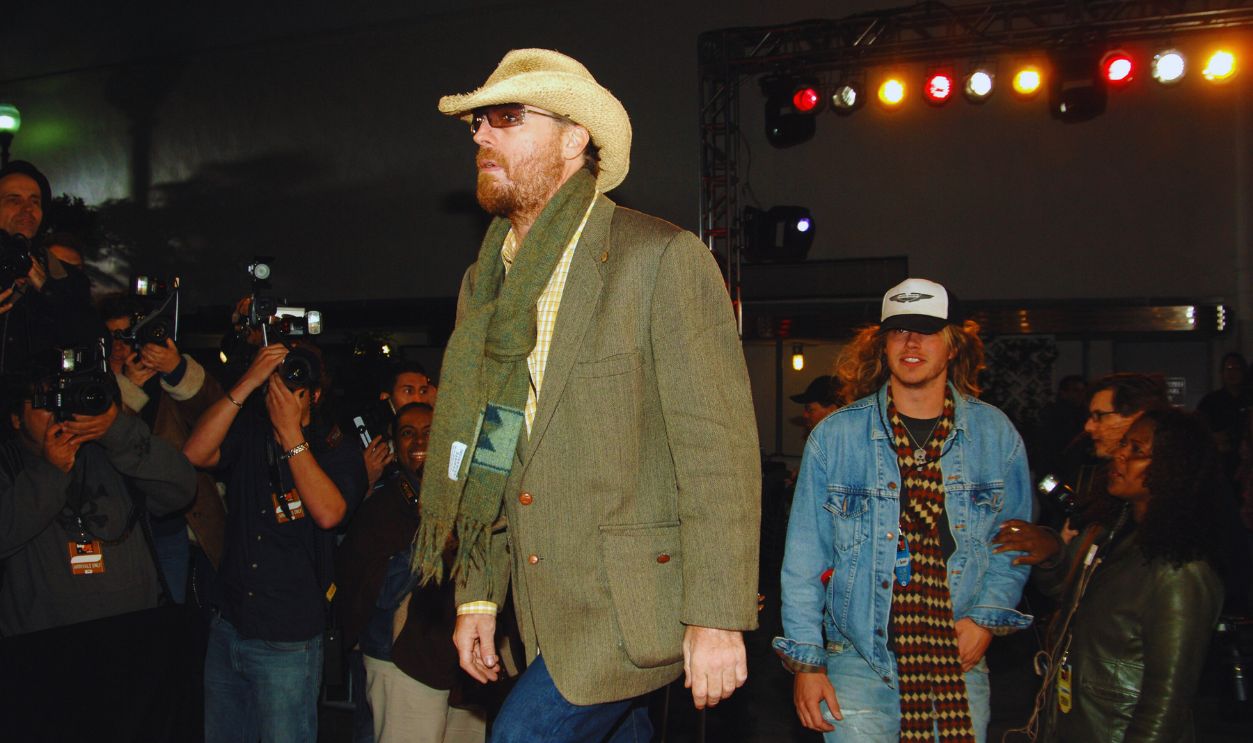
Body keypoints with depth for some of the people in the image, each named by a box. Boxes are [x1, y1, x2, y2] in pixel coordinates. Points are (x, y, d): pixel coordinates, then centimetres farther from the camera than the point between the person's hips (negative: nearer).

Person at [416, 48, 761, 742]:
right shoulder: (485, 282, 12)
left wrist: (717, 620, -17)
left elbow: (720, 449, -14)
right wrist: (477, 596, 13)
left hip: (636, 601, -6)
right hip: (545, 611, 7)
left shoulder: (662, 257, -9)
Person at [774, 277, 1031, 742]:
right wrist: (806, 661, -3)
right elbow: (804, 558, 0)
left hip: (959, 665, 2)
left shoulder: (996, 435, 4)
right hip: (859, 664, -2)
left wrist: (987, 617, -5)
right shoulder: (835, 435, -2)